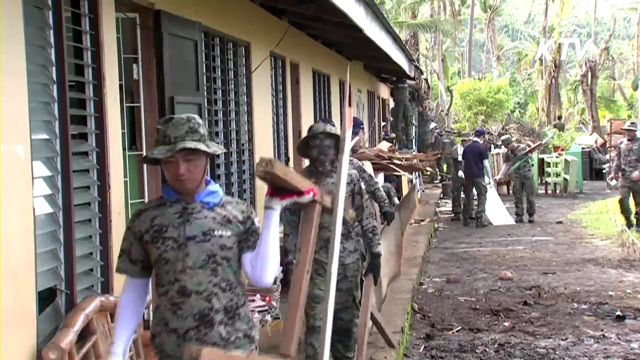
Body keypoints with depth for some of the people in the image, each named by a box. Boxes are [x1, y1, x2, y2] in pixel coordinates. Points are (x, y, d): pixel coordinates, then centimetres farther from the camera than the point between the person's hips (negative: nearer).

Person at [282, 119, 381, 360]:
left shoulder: (350, 176, -1)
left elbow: (366, 216, 1)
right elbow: (291, 223, 2)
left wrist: (375, 253, 0)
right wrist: (288, 261, 0)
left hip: (348, 260, 1)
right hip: (315, 261, -1)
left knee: (347, 318, 13)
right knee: (315, 320, -4)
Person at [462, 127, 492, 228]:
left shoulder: (466, 147, 9)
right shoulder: (482, 148, -7)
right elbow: (485, 164, -9)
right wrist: (489, 177, -2)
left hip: (468, 176, 5)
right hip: (479, 176, -5)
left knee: (468, 197, 13)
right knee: (482, 197, 1)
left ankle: (465, 219, 16)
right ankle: (479, 220, -7)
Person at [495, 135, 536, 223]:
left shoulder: (523, 148, -6)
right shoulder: (508, 153, 4)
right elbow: (506, 165, 4)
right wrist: (500, 175, -6)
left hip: (528, 175, -4)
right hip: (517, 177, 4)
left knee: (530, 196, 1)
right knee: (517, 197, 3)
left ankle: (531, 215, 12)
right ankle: (519, 216, 8)